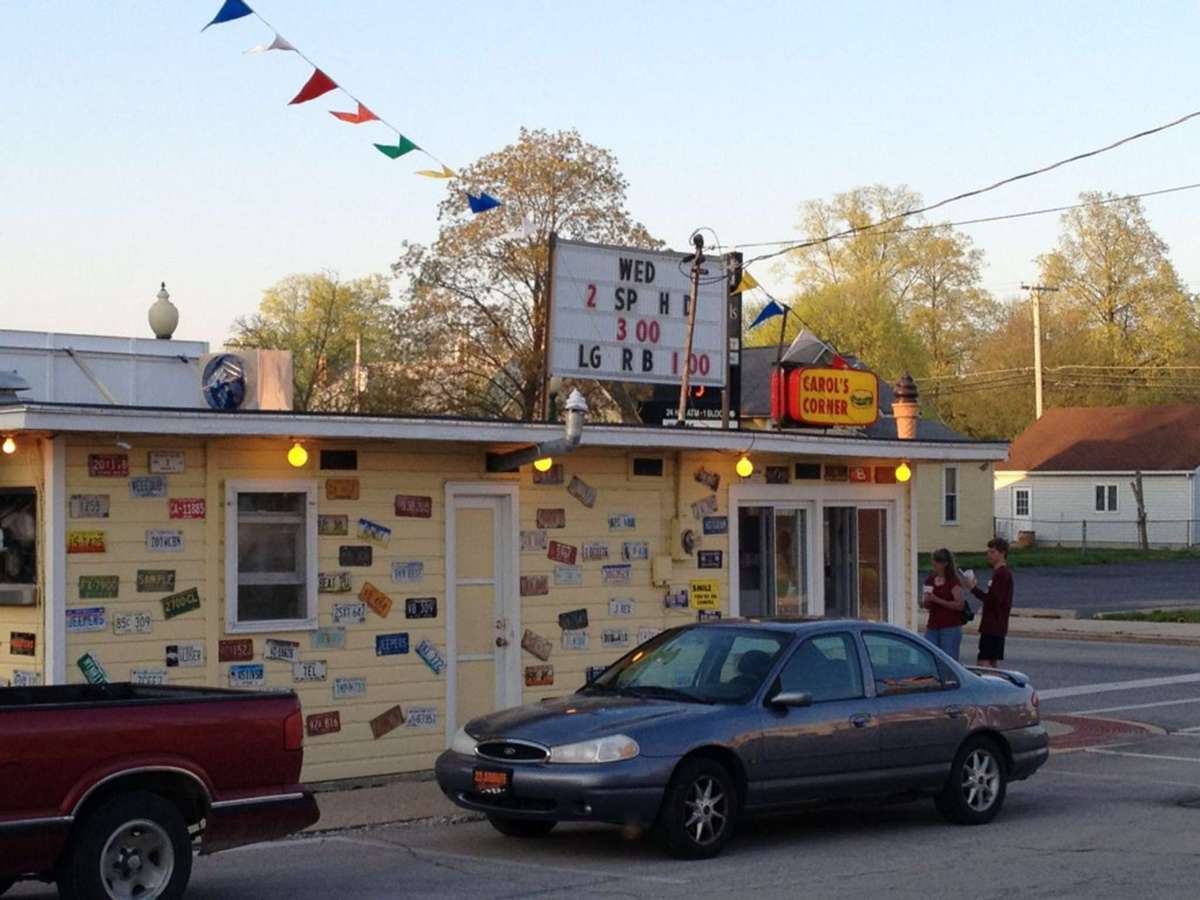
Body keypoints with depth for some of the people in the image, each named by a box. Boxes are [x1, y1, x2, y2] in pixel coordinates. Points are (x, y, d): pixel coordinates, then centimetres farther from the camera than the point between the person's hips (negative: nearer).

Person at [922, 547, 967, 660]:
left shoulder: (953, 582, -6)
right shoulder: (930, 581, 12)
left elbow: (960, 605, -15)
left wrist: (938, 600, -19)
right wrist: (925, 602, -4)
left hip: (950, 627, -6)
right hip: (932, 627, 6)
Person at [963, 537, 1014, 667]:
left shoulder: (1001, 574, -15)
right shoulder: (1003, 573, 18)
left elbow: (994, 599, -23)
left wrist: (974, 588, -19)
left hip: (993, 626, -11)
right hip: (998, 626, 11)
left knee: (984, 661, -14)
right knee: (994, 662, 12)